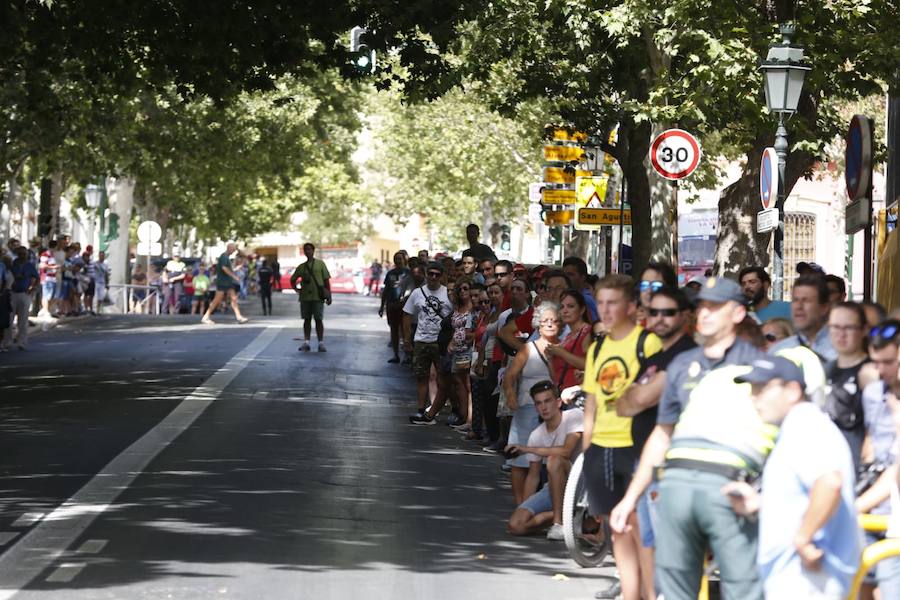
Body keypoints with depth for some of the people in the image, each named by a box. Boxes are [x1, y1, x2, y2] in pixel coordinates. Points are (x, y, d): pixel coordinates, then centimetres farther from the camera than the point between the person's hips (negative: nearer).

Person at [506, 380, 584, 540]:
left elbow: (566, 451, -25)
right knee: (516, 525, -14)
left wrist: (527, 449, -19)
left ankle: (559, 522, -23)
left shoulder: (574, 416, -11)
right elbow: (533, 475, 11)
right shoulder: (536, 436, 4)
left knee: (554, 460, -36)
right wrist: (525, 508, 2)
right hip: (553, 488, 5)